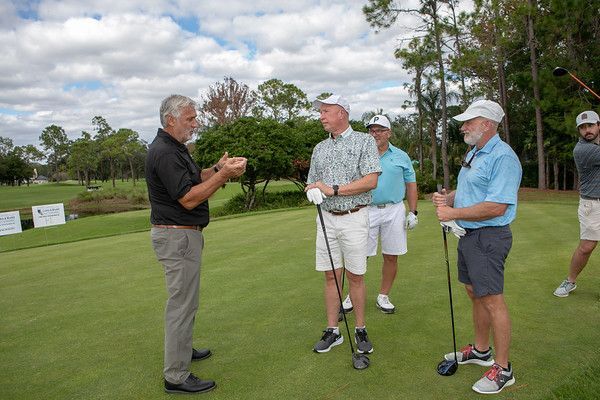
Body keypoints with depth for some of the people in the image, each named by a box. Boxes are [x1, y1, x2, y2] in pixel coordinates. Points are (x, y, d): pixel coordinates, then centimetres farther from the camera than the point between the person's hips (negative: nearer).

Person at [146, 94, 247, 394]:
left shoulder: (174, 147, 12)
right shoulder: (164, 152, -21)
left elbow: (193, 178, 17)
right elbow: (188, 198, -25)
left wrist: (217, 168, 0)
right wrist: (223, 174, -24)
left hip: (184, 233, 11)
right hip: (177, 236, -11)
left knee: (184, 298, 23)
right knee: (182, 303, -3)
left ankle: (182, 349, 41)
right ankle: (176, 377, 9)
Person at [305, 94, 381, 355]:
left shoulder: (364, 141, -3)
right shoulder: (319, 148, 14)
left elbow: (371, 180, -14)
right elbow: (312, 183, 16)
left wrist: (333, 189, -16)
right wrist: (313, 191, -10)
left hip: (354, 218, -4)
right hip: (326, 218, 5)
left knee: (355, 277, 3)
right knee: (330, 276, 7)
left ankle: (361, 330, 19)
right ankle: (332, 331, 18)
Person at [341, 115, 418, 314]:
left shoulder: (401, 157, 8)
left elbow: (411, 184, 10)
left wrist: (413, 212, 4)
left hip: (394, 210, 1)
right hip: (366, 210, -1)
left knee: (391, 256, 6)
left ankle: (383, 296, 22)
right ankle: (353, 295, 17)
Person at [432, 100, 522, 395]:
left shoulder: (503, 157, -18)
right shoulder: (473, 154, 14)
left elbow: (496, 207, -25)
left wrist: (453, 213, -19)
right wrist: (446, 198, 1)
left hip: (488, 237, -10)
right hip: (467, 235, 10)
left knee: (492, 301, -4)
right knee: (475, 294, 17)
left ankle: (503, 369, 9)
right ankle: (481, 351, 32)